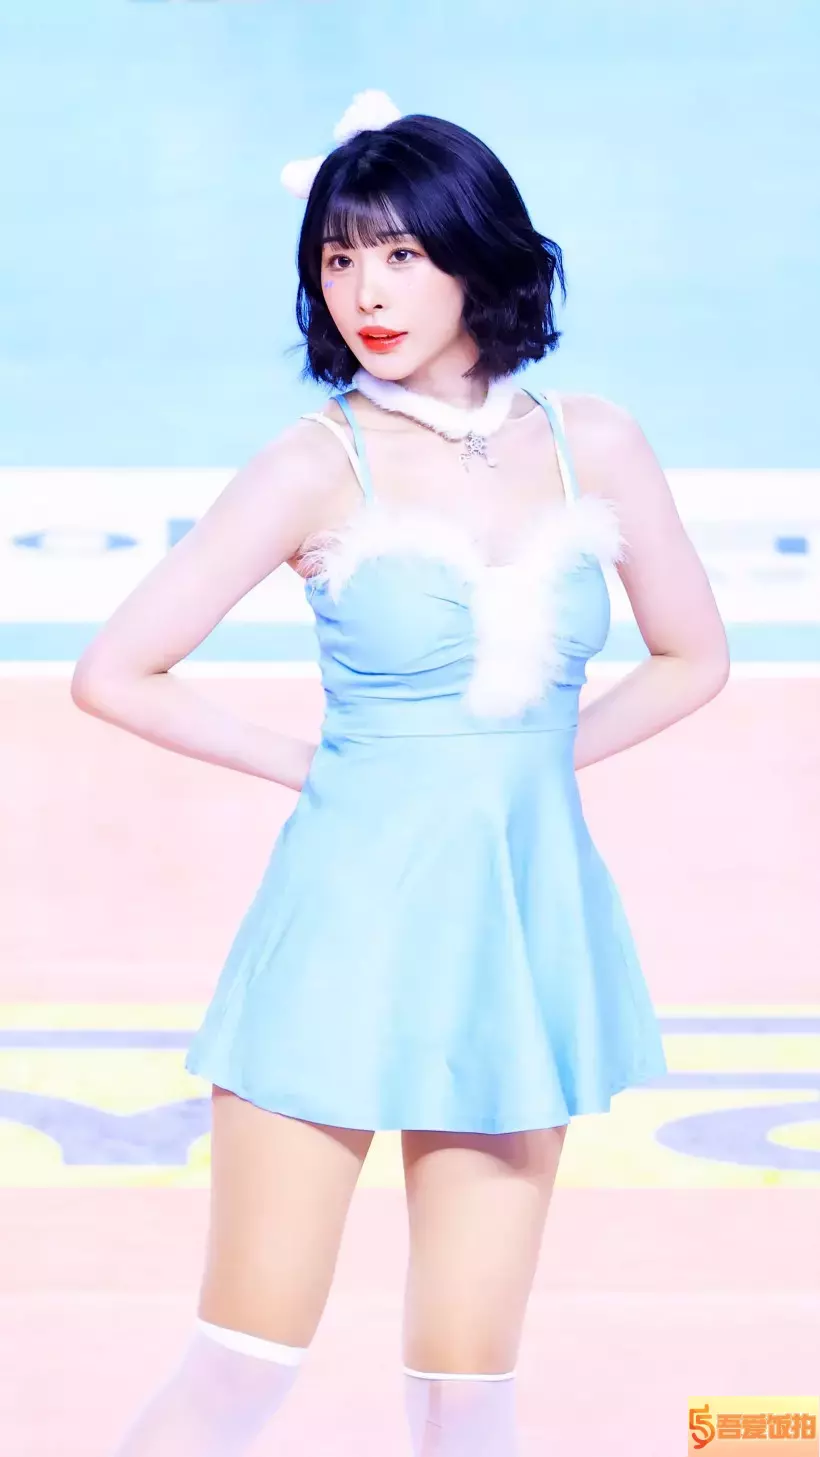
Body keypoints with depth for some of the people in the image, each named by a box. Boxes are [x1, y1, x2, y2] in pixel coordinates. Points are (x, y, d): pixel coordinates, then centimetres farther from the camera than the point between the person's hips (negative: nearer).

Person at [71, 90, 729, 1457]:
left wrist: (530, 758, 5)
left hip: (526, 928, 3)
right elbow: (113, 673, -5)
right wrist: (311, 766, -2)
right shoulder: (316, 466, -6)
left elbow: (693, 655, 15)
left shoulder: (595, 444, 3)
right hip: (349, 922, -3)